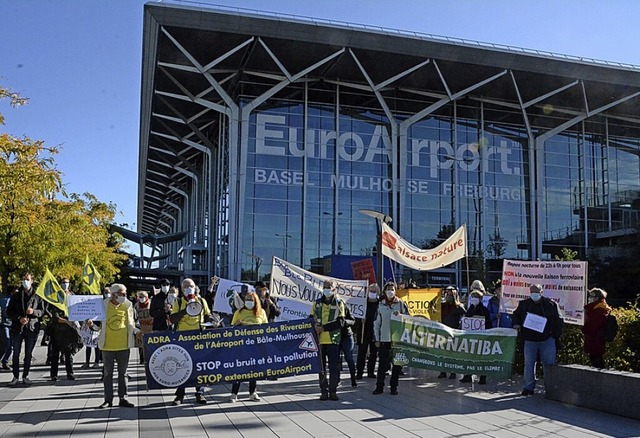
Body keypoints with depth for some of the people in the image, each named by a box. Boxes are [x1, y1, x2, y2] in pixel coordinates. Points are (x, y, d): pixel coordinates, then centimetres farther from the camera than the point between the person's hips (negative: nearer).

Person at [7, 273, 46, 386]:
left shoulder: (37, 296, 5)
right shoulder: (15, 296, 8)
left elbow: (42, 311, 5)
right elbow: (9, 312, 5)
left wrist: (34, 311, -16)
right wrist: (19, 318, -11)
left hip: (32, 327, -1)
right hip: (17, 328, 1)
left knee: (28, 354, 4)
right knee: (16, 353, 2)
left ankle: (25, 376, 14)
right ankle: (15, 377, 9)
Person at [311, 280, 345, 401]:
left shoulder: (339, 304, 1)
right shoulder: (316, 303, 9)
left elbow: (340, 322, -8)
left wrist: (324, 328, -15)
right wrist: (315, 327, -10)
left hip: (334, 340, -2)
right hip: (319, 340, 2)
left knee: (334, 367, 0)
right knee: (321, 367, 5)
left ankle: (333, 391, 10)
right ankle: (324, 391, 13)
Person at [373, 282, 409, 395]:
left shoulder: (401, 304, 3)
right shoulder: (381, 305, 7)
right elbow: (376, 323, 9)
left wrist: (400, 315, -15)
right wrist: (377, 339, 4)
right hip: (384, 339, 1)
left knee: (397, 364, 3)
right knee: (382, 364, 2)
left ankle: (394, 386, 14)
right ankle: (379, 386, 11)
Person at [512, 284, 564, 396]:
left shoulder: (551, 304, -1)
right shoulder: (524, 304, 5)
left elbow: (559, 320, 4)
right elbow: (515, 315, 19)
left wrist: (555, 335, -3)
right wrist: (517, 324, -1)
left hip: (547, 340, -2)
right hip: (529, 340, 2)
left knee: (549, 364, 1)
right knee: (529, 364, 4)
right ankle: (529, 387, 12)